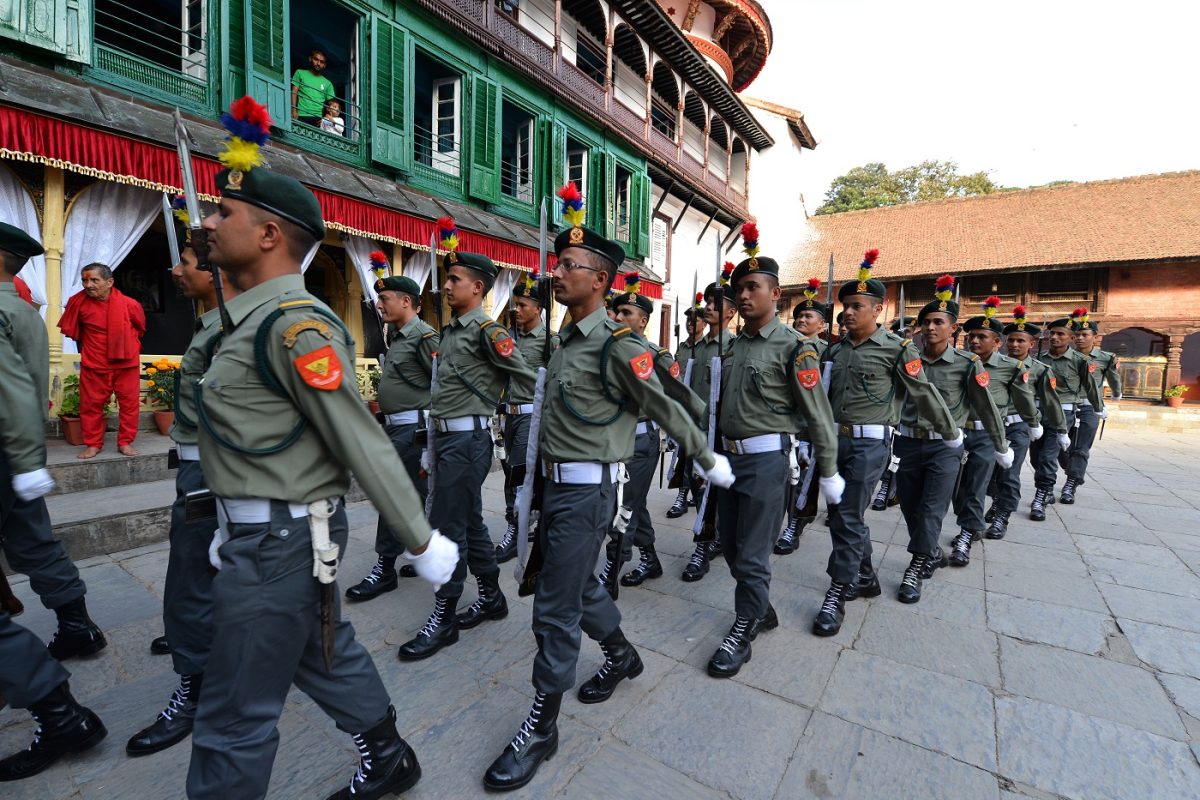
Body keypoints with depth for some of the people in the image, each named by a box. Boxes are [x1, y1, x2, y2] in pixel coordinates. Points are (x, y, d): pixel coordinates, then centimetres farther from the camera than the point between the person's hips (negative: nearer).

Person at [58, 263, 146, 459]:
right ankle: (93, 444, 19)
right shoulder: (78, 302, -8)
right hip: (93, 364, 1)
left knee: (129, 403, 4)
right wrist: (89, 344, 17)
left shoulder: (129, 304, -11)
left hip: (126, 362, -1)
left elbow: (140, 328, 10)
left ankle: (125, 443, 15)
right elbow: (71, 329, 12)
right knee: (90, 404, 7)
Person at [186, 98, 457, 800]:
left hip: (276, 545, -10)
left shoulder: (294, 321, -20)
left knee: (236, 720, 7)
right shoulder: (257, 318, 11)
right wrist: (234, 522, 22)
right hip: (266, 530, 10)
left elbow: (363, 444, -22)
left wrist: (421, 541, -18)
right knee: (328, 656, 23)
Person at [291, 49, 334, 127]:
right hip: (302, 116, -1)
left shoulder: (327, 83, 20)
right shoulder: (300, 73, 18)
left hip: (318, 118, 1)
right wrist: (294, 111, -6)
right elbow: (294, 92, 10)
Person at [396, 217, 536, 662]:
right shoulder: (450, 330, 15)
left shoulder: (486, 330, -12)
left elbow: (528, 376, -12)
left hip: (467, 438, -9)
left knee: (448, 529, -2)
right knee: (469, 523, 16)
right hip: (447, 437, 9)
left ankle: (443, 619, 13)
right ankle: (491, 597, 30)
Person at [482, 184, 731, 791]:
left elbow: (667, 410, -10)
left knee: (556, 609, 1)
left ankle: (541, 727, 21)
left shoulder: (617, 344, -16)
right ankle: (622, 656, 47)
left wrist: (707, 459, -1)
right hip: (555, 482, 9)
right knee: (578, 583, 22)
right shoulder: (567, 339, 10)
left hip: (586, 489, -9)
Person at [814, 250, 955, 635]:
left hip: (869, 442, -6)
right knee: (840, 513, 12)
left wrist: (952, 434, 9)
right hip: (834, 439, 6)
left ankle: (836, 596, 6)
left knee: (848, 517, -6)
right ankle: (865, 577, 32)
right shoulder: (835, 348, 9)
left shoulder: (896, 349, -6)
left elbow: (925, 395, 0)